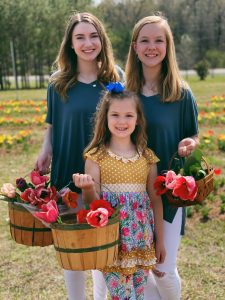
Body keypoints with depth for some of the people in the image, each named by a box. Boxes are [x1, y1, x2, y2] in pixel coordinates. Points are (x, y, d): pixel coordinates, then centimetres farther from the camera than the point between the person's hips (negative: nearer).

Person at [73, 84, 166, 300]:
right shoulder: (96, 156, -4)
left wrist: (159, 240, 9)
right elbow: (92, 203, -5)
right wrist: (88, 188, -27)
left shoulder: (147, 157, 3)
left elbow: (155, 201, 8)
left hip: (141, 240, 3)